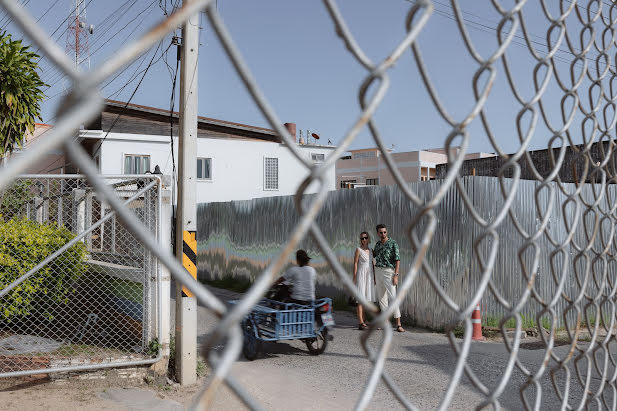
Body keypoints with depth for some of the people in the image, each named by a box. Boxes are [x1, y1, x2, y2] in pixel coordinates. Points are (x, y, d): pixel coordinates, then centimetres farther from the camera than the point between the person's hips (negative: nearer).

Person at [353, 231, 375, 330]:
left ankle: (363, 320, 16)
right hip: (361, 274, -6)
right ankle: (360, 322, -11)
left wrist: (374, 277, 14)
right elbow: (355, 263, -5)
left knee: (366, 298, 8)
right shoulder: (358, 250, -3)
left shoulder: (371, 250, 12)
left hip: (369, 275, 6)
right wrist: (354, 277, -10)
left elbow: (372, 264, 17)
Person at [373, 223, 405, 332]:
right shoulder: (378, 244, 11)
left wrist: (396, 275, -18)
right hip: (378, 271, 7)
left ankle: (398, 324, -13)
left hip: (388, 271, -7)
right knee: (381, 297, 8)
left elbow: (397, 260, -13)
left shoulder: (393, 243, -8)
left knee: (392, 297, -13)